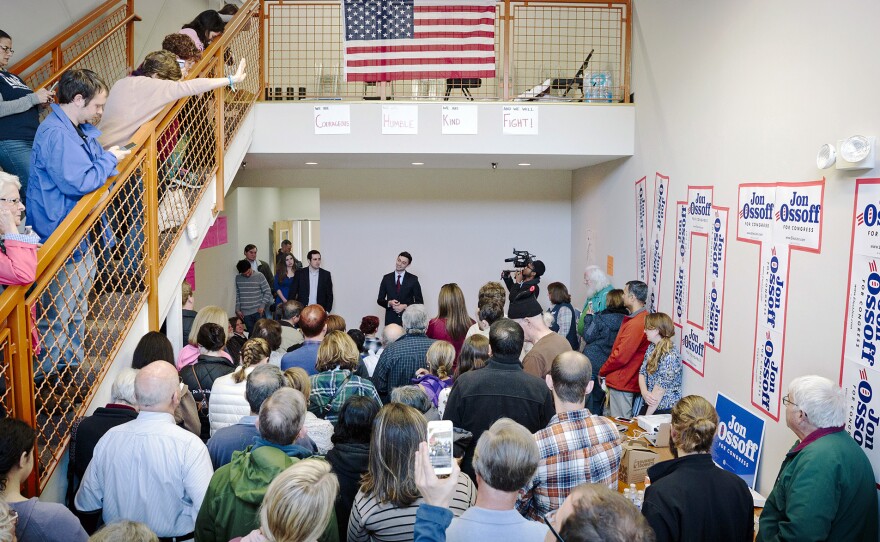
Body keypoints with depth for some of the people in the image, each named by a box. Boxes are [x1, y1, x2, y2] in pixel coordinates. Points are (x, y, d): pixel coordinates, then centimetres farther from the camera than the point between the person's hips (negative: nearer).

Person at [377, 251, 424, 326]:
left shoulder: (413, 279, 3)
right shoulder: (386, 278, 8)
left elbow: (419, 302, 4)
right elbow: (380, 300, 11)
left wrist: (405, 306, -10)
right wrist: (389, 303, -9)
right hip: (391, 319, 1)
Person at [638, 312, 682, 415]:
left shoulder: (670, 356, -20)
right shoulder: (651, 348, 4)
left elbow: (660, 389, -20)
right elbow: (642, 372, 5)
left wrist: (647, 417, -17)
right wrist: (644, 393, -14)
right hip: (649, 404, 6)